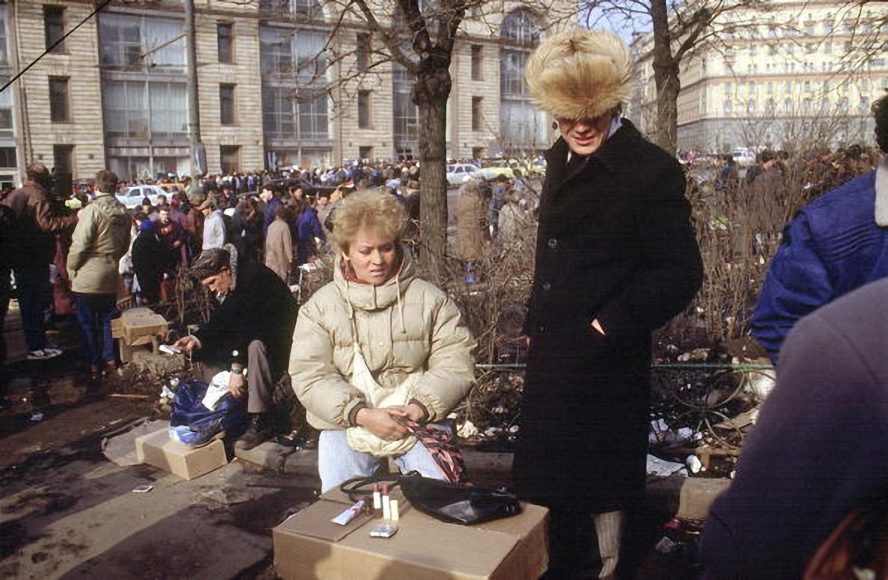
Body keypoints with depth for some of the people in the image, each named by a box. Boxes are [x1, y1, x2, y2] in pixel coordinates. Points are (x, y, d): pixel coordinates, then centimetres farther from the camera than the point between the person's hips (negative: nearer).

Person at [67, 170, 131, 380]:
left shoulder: (93, 210, -16)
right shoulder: (123, 212, 5)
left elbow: (79, 244, -17)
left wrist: (71, 268, -4)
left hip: (88, 276, -6)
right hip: (111, 275, 6)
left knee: (87, 321, 5)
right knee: (107, 319, 17)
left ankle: (92, 364, 10)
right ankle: (109, 358, 23)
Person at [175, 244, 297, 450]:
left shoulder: (253, 275, -25)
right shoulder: (228, 285, 3)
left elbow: (249, 323, -30)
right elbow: (220, 320, 5)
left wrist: (238, 368, -32)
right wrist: (198, 338, -15)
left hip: (280, 336, -9)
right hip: (252, 332, 9)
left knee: (256, 346, -38)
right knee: (208, 348, -1)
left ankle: (261, 422, -32)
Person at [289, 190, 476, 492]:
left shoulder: (430, 299, 2)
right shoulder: (319, 307, 1)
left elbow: (455, 363, -2)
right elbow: (309, 376, -6)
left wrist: (420, 406, -19)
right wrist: (362, 414, -19)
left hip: (418, 420, 0)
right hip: (346, 422, 0)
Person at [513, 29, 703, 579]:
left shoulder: (651, 168, -15)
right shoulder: (561, 158, 8)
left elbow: (681, 273, -17)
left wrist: (610, 326, -18)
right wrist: (534, 323, 13)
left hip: (606, 363, -8)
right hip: (551, 355, 8)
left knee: (602, 486, 10)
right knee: (546, 479, 20)